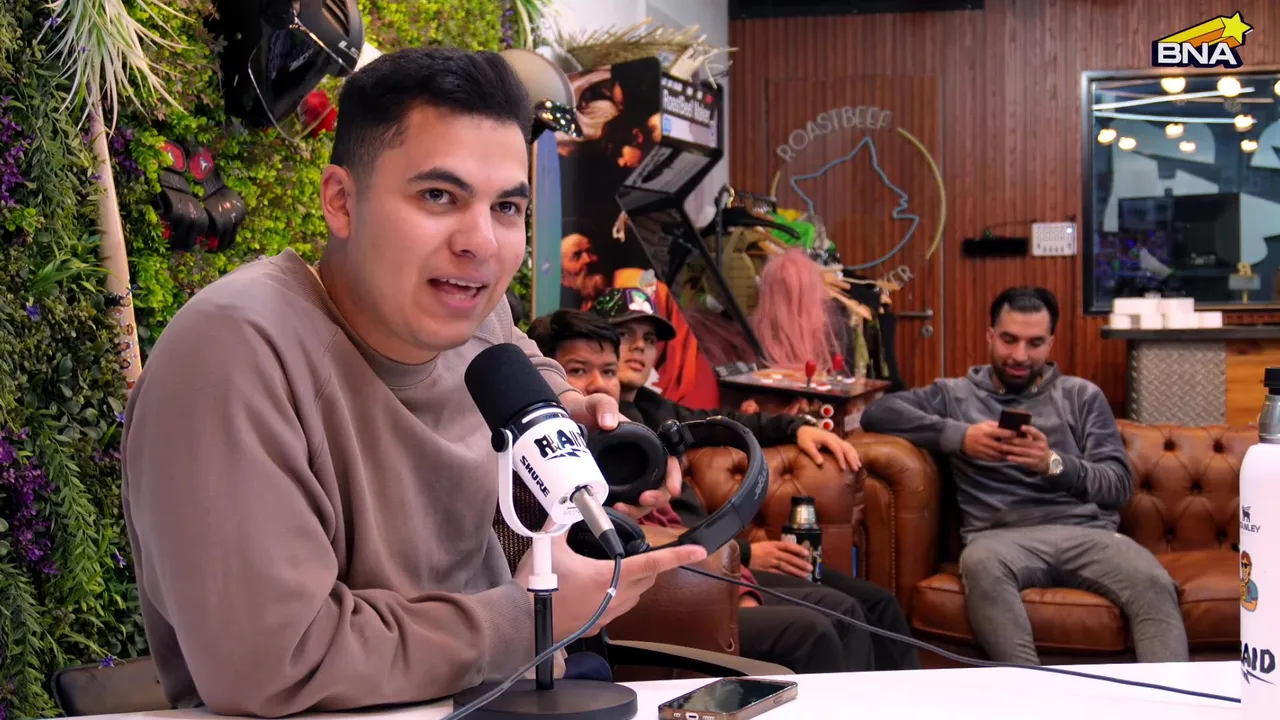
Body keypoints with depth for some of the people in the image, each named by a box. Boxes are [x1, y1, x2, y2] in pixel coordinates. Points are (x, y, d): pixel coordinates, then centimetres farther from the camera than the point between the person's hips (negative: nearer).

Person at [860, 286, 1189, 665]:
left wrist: (1054, 464, -10)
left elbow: (1119, 485, 11)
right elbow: (877, 413, 5)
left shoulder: (1082, 396, 21)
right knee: (980, 563, -39)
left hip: (1086, 531, 2)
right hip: (1004, 535, -1)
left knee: (1154, 585, -32)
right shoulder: (956, 394, 20)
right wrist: (958, 436, -7)